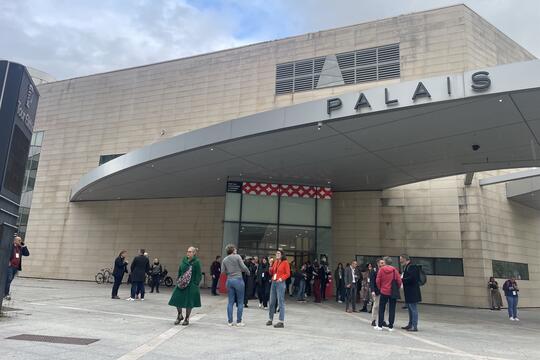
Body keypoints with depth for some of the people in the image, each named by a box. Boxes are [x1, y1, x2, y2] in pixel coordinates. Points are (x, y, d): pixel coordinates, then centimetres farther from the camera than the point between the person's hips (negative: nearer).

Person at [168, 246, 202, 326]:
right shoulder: (184, 260, 5)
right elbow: (179, 271, 14)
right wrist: (178, 281, 6)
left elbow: (199, 275, -9)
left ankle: (187, 319, 21)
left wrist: (195, 284, -14)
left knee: (189, 303, 3)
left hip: (191, 286, -5)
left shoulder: (196, 262, -10)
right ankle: (180, 316, 27)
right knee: (177, 300, 4)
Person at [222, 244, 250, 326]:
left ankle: (230, 321, 9)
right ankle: (239, 321, 4)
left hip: (229, 280, 5)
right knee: (240, 302, 3)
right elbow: (243, 267, -10)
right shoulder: (237, 257, -5)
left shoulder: (224, 260, 9)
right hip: (238, 280, -5)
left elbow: (223, 271, 6)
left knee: (230, 302, 9)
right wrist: (248, 273, 7)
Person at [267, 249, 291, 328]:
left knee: (281, 302, -6)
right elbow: (271, 273, 16)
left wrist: (281, 278, -19)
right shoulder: (275, 262, 13)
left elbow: (288, 274, -5)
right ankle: (270, 319, 21)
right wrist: (271, 268, -2)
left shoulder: (285, 262, -3)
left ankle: (281, 322, -3)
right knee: (272, 302, 10)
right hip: (273, 283, 6)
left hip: (280, 283, -6)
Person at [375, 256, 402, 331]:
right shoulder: (394, 270, -5)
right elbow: (399, 280, -6)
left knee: (381, 309, 10)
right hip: (392, 293, 0)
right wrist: (397, 288, 9)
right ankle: (390, 326, 8)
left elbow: (378, 280, -6)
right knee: (392, 309, 8)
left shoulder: (381, 269, -6)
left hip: (384, 292, 0)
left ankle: (380, 325, 11)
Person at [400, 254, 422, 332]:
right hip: (409, 293, 10)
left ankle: (414, 326, 1)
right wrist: (401, 279, 2)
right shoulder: (406, 267, 15)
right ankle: (410, 325, 28)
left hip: (413, 292, -10)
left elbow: (412, 278, -26)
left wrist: (402, 280, -16)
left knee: (413, 309, -4)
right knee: (410, 309, 18)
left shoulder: (412, 267, -16)